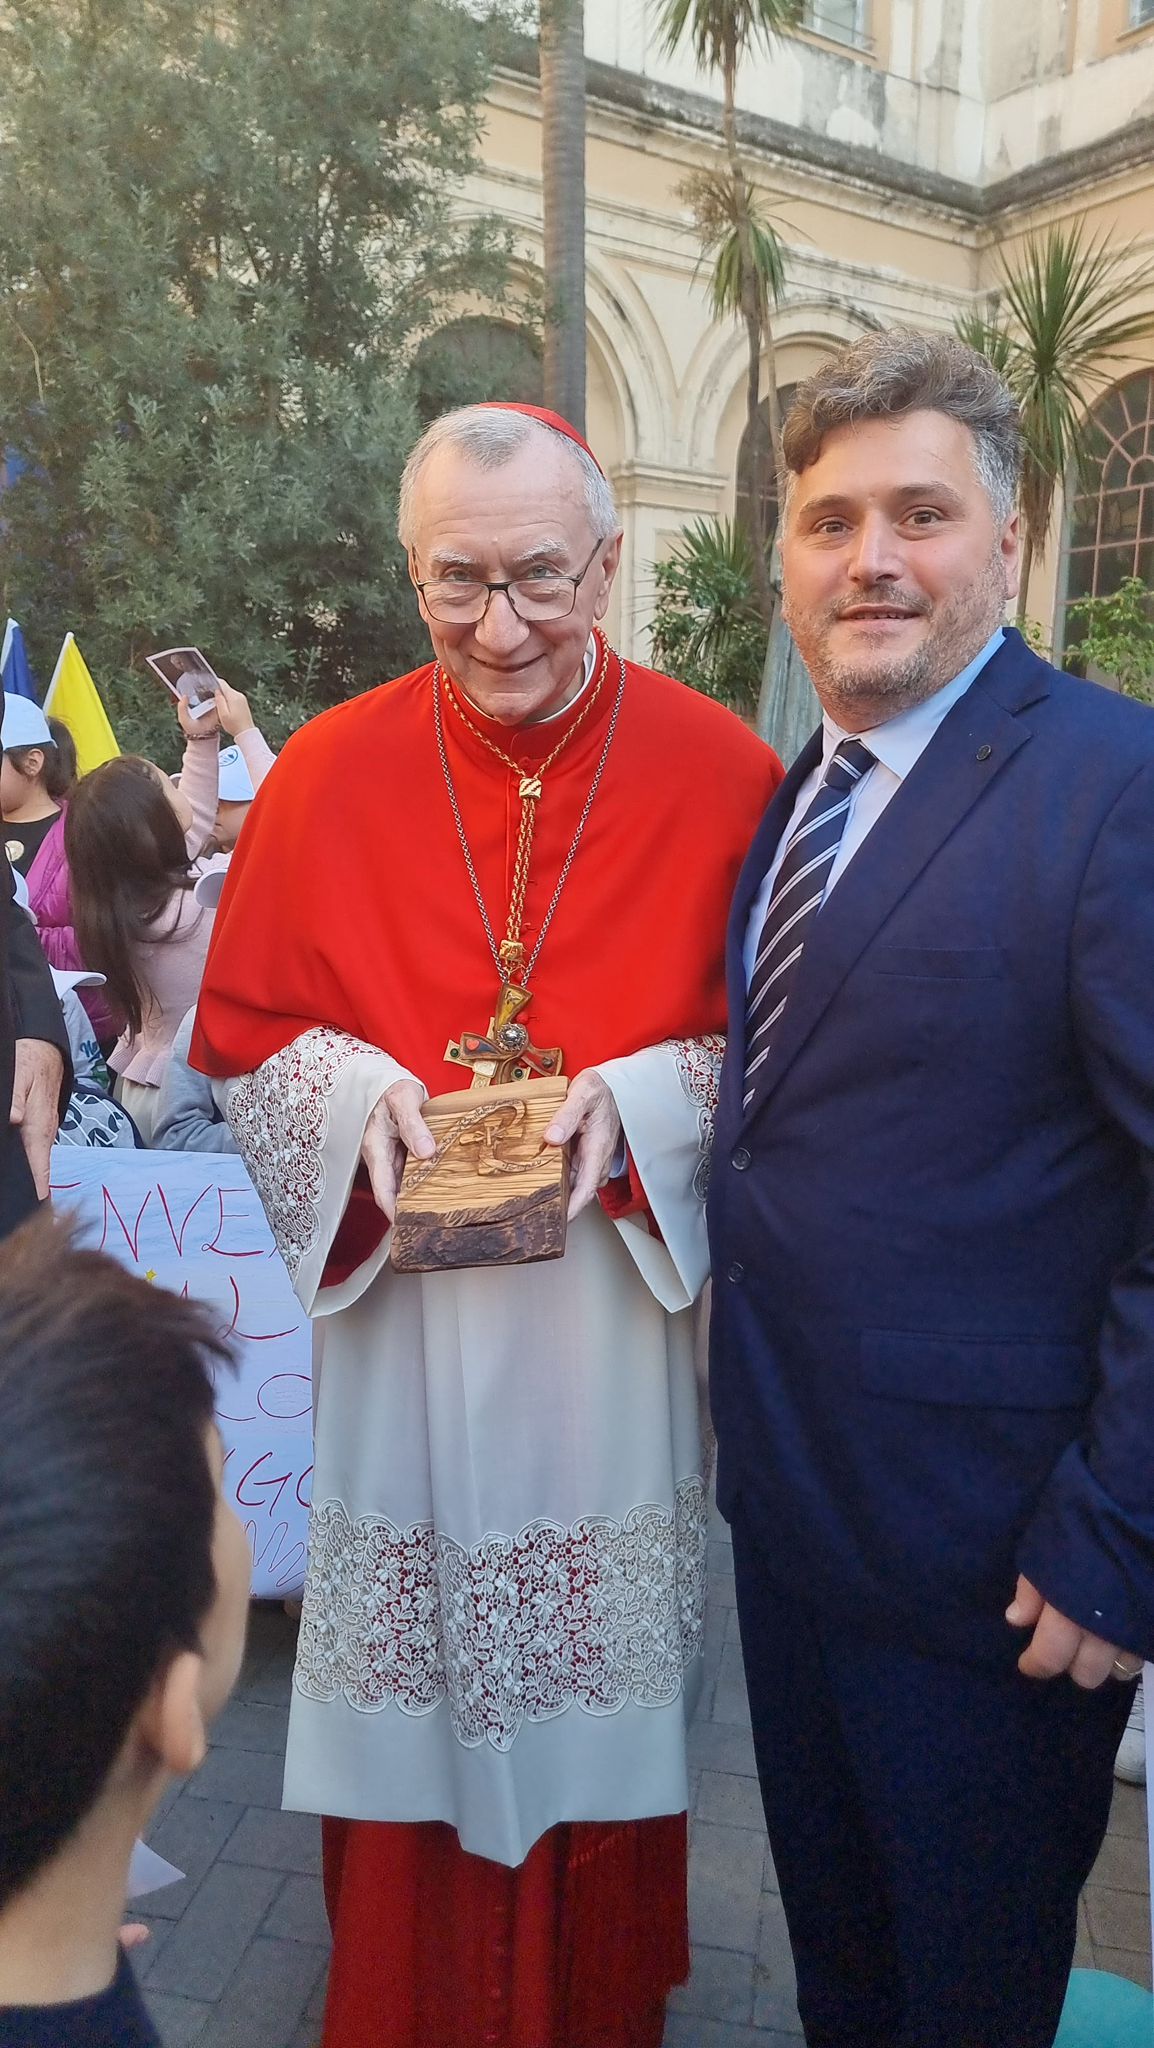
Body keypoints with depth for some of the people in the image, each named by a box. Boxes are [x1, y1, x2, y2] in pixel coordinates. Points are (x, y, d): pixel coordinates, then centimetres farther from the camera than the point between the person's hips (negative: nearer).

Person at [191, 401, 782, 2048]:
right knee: (415, 1704, 16)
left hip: (616, 1308, 0)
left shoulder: (721, 772, -8)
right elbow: (246, 1033, 4)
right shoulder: (329, 772, -5)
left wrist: (636, 1103, -18)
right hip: (406, 1316, 1)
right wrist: (361, 1096, -15)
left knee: (598, 1697, 18)